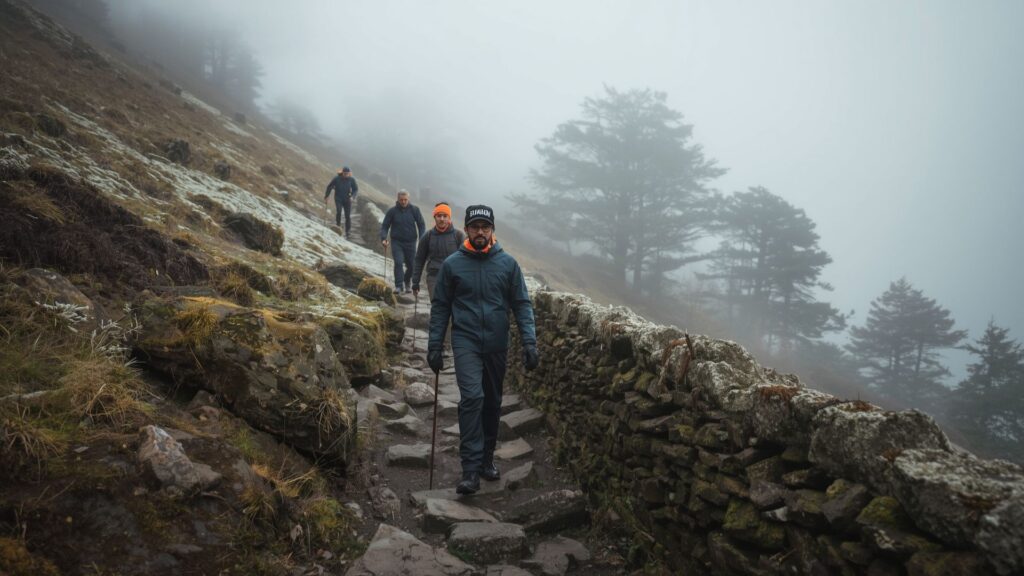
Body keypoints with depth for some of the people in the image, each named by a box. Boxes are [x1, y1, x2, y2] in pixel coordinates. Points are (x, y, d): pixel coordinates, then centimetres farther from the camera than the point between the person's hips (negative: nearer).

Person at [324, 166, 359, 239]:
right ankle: (337, 226, -6)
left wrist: (352, 196, -17)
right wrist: (326, 197, 5)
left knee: (348, 216, -1)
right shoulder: (336, 179, -10)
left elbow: (356, 189, 1)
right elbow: (329, 187, 2)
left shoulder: (351, 179, -7)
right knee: (338, 211, -25)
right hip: (338, 199, -1)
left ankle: (347, 233, 10)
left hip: (347, 200, 1)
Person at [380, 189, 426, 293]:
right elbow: (385, 226, 3)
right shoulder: (392, 211, -2)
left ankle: (407, 283, 33)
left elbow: (421, 224, 3)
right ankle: (399, 285, -11)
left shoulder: (414, 210, -1)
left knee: (411, 265, 7)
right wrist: (383, 238, -14)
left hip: (410, 242, 1)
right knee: (398, 262, -17)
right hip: (396, 242, -1)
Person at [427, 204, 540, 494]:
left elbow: (522, 304, 1)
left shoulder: (508, 263, 0)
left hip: (497, 344, 2)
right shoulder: (452, 264, -2)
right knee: (472, 397, -18)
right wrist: (434, 346, 0)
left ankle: (487, 459, 30)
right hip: (466, 341, -2)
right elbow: (440, 307, 3)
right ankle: (471, 469, -13)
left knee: (492, 402, 12)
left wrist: (529, 342, -8)